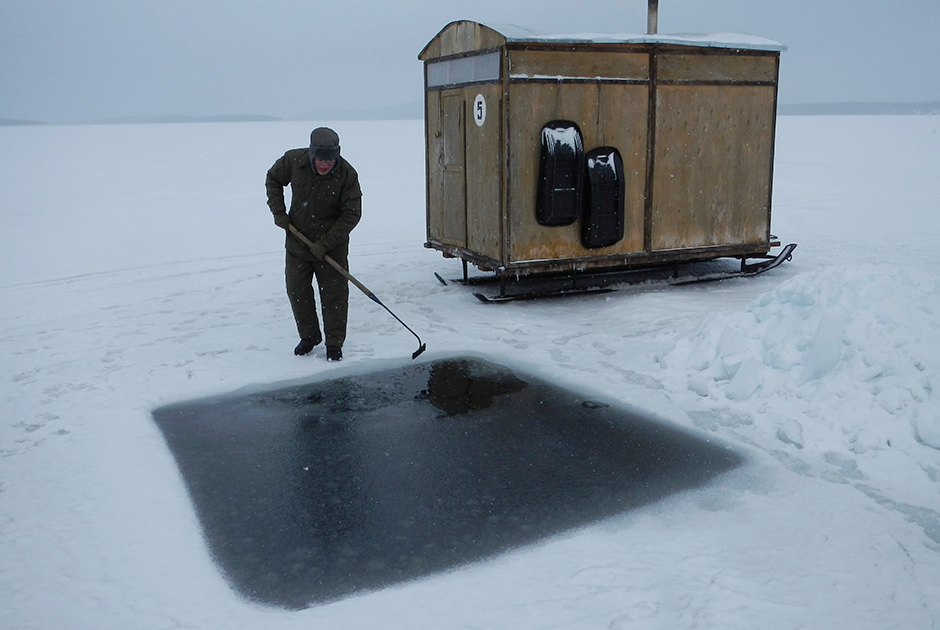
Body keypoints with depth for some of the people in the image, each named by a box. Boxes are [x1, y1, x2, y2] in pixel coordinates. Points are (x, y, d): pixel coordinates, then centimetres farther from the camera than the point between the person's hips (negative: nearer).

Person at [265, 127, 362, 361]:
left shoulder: (347, 175, -20)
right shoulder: (293, 161, -12)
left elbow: (352, 214, -15)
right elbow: (273, 179, 9)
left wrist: (325, 243, -19)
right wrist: (278, 212, -1)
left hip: (332, 246, -3)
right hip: (297, 240, 3)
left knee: (334, 294, -1)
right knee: (297, 290, 10)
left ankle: (334, 344, 12)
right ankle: (309, 336, 28)